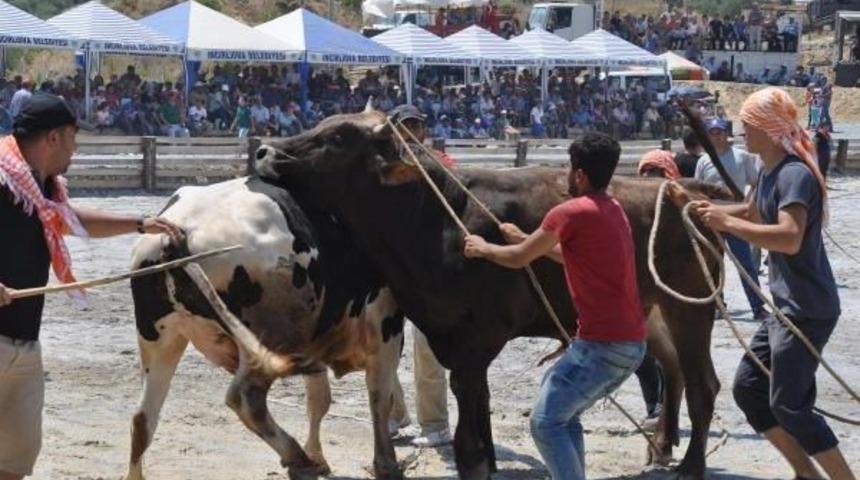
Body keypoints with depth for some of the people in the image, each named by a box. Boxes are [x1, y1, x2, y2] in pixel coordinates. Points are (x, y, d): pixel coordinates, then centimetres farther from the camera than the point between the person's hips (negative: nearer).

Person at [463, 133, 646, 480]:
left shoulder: (572, 213, -11)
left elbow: (518, 259, 0)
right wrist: (527, 240, 37)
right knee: (565, 413, 21)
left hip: (602, 344, -9)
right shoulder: (613, 211, 15)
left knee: (546, 422, -5)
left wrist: (482, 249, 18)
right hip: (631, 342, 9)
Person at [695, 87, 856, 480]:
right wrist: (715, 211, 15)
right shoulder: (769, 171, 9)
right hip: (785, 308, 10)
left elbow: (790, 238, -35)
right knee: (747, 387, 13)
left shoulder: (795, 174, -20)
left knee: (788, 405, -9)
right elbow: (755, 213, 30)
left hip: (807, 310, -10)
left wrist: (728, 223, -28)